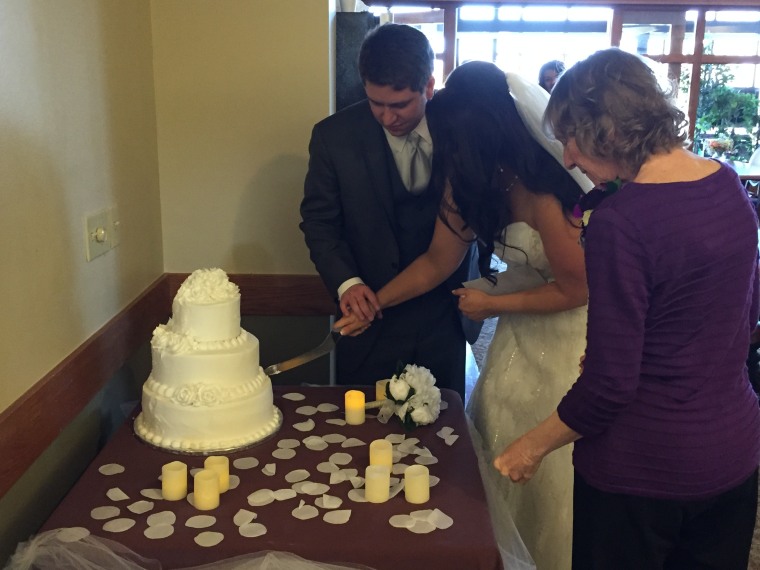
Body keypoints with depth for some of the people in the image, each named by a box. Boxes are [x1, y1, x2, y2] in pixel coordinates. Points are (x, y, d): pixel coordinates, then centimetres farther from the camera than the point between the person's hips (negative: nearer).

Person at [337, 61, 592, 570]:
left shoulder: (545, 188, -29)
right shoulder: (471, 179, -6)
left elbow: (575, 289, -20)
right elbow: (438, 261, 3)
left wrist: (492, 305, -13)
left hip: (570, 334, -7)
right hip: (522, 334, 7)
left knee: (556, 469, 5)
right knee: (497, 457, 13)